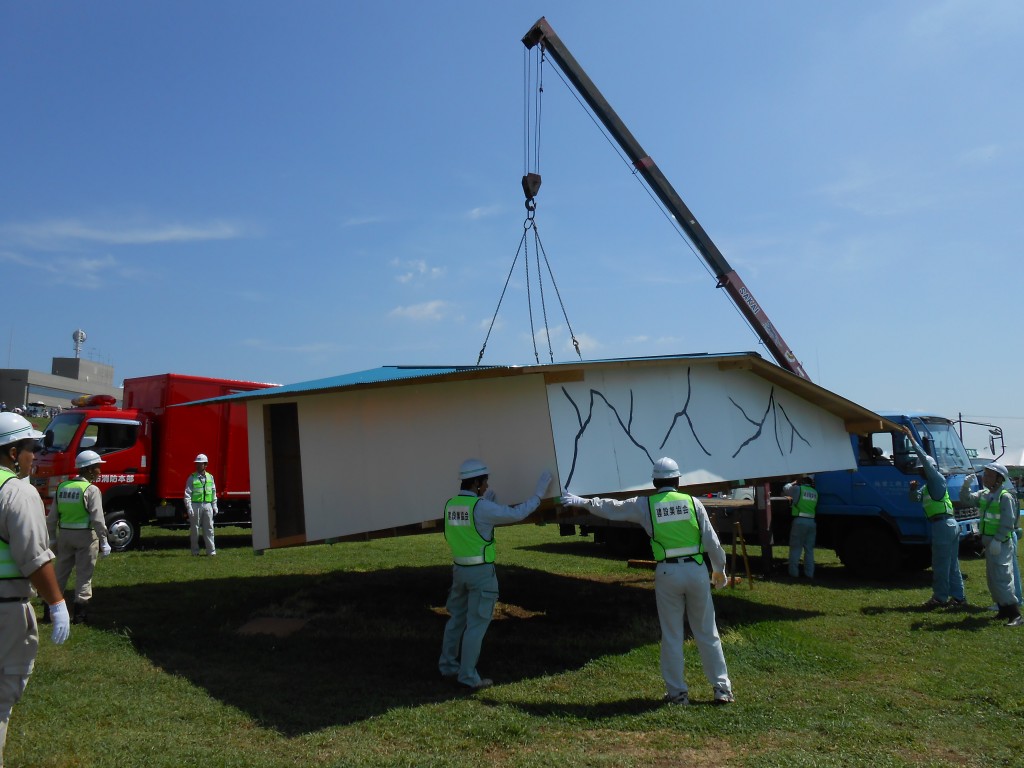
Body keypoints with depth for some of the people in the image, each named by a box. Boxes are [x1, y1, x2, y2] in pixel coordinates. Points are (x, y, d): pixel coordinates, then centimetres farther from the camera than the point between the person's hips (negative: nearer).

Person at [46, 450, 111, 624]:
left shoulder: (62, 487, 6)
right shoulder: (91, 490, -13)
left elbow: (52, 518, 9)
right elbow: (97, 519, -15)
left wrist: (52, 538, 17)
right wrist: (104, 542, -8)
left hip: (64, 534, 6)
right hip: (86, 535, -6)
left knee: (60, 573, 16)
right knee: (84, 574, 3)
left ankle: (49, 609, 21)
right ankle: (79, 612, 5)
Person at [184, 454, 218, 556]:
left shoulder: (210, 477, 11)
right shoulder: (192, 478, 0)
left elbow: (214, 493, 15)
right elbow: (187, 494, -5)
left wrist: (214, 506, 11)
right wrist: (189, 507, -13)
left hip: (207, 505, 3)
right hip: (195, 505, -3)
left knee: (209, 528, 2)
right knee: (195, 529, 3)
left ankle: (211, 551, 4)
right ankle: (195, 551, 11)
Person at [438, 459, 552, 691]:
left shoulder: (450, 505, 2)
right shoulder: (482, 508, -19)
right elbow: (516, 514, -15)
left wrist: (487, 498, 22)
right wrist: (539, 491, -6)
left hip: (459, 569, 7)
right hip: (481, 572, -7)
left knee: (457, 619, 19)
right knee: (476, 624, 2)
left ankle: (448, 666, 30)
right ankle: (468, 677, 7)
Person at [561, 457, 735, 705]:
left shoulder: (645, 505, 1)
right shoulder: (692, 502, 2)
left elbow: (610, 508, 10)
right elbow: (712, 542, 4)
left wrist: (581, 501, 24)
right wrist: (719, 570, 18)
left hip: (667, 573, -1)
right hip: (696, 570, 1)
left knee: (671, 636, 10)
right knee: (707, 633, 11)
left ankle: (677, 691, 17)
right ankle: (722, 688, 17)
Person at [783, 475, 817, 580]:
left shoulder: (798, 489, -5)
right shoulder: (815, 492, 11)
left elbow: (785, 488, 9)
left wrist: (795, 483, 25)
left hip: (800, 521, -4)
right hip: (812, 521, 4)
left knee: (795, 548, 3)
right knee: (809, 549, 10)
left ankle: (794, 572, 3)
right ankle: (809, 573, 11)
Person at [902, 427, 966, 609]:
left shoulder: (938, 479, -6)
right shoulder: (928, 486, 21)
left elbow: (925, 458, -17)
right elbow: (916, 498, 17)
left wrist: (912, 439, -18)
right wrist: (913, 489, -4)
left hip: (942, 524, -10)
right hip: (951, 524, 10)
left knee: (940, 564, -4)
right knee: (952, 563, 11)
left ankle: (940, 597, 2)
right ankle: (958, 597, 15)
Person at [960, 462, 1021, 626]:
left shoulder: (1005, 497, -15)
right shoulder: (984, 494, 9)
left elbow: (1008, 523, -19)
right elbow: (966, 499, 8)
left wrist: (997, 540, -24)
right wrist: (966, 486, -8)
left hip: (1002, 543, -9)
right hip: (989, 543, 9)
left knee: (1002, 578, -14)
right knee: (992, 578, 14)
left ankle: (1015, 614, -12)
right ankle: (1004, 610, 23)